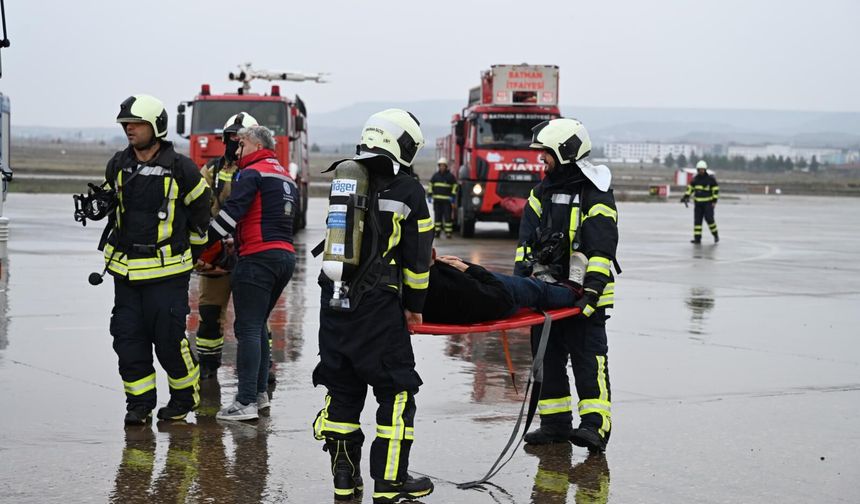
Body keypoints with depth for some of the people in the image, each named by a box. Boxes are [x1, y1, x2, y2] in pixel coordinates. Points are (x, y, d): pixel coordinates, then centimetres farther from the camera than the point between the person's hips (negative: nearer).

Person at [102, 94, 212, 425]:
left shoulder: (180, 169, -8)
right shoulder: (118, 165, 5)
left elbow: (200, 208, 6)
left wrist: (192, 250, 11)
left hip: (167, 270, -5)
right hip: (126, 268, 5)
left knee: (168, 338, -4)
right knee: (127, 336, 3)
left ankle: (185, 395, 18)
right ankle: (139, 402, 14)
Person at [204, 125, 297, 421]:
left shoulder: (252, 173, -6)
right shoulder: (286, 178, 21)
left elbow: (230, 214, -14)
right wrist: (238, 240, 20)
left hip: (259, 256, -9)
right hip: (286, 255, 9)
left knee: (248, 328, -8)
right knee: (258, 325, 19)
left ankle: (246, 403, -11)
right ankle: (260, 392, 20)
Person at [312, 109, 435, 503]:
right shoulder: (407, 189, -5)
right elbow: (417, 256, -1)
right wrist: (414, 304, 12)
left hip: (333, 303, 5)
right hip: (377, 307, -5)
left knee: (342, 389, 14)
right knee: (397, 392, 4)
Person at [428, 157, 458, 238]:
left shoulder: (450, 176, 3)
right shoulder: (435, 175, 13)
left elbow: (455, 186, 4)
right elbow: (431, 185, 18)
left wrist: (453, 196, -4)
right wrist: (429, 195, 11)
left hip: (447, 200, -3)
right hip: (437, 200, 3)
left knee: (447, 216, -6)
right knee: (437, 216, 5)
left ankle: (448, 232, -5)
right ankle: (437, 231, 9)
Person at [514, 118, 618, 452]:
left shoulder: (595, 196, -10)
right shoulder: (543, 192, 12)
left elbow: (602, 250, -16)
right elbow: (527, 239, 14)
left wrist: (593, 289, -25)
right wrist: (520, 277, 4)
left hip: (584, 297, -8)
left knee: (588, 359, -8)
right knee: (548, 358, 11)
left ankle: (595, 425, -8)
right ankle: (555, 423, 19)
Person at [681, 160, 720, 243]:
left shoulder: (710, 179, -7)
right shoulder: (695, 179, 6)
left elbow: (716, 190, -7)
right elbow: (690, 188, 12)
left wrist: (714, 201, -14)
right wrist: (685, 197, -2)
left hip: (708, 203, -4)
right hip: (698, 203, 4)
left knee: (709, 219, -12)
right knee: (697, 220, -1)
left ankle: (715, 235, 8)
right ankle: (697, 238, 1)